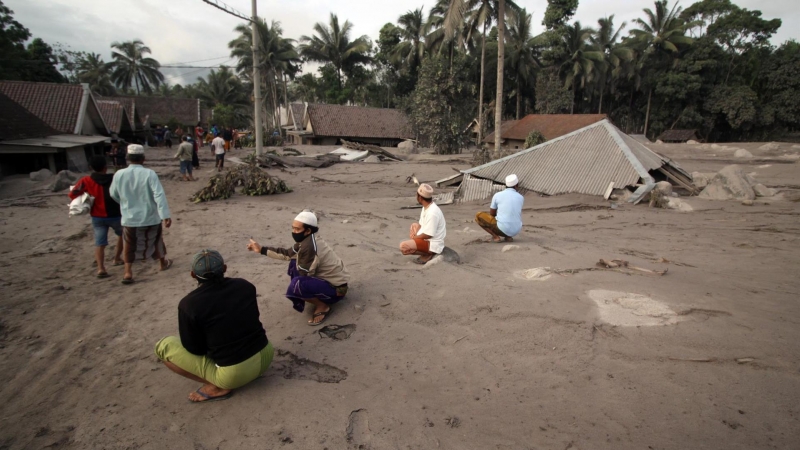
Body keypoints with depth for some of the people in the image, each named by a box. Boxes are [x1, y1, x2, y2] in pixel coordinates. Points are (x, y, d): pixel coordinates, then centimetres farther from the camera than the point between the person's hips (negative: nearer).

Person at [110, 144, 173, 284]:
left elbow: (113, 194, 10)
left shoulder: (119, 174, -6)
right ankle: (164, 263, 39)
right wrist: (165, 216, -25)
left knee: (130, 246, 16)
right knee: (156, 240, 21)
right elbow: (159, 195, -24)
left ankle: (128, 273, 12)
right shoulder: (149, 174, -16)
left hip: (129, 218, 2)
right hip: (151, 217, -1)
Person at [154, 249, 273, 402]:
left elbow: (195, 350, -4)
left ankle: (217, 387, 1)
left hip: (233, 375, -5)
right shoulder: (245, 285, 2)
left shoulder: (189, 304, -12)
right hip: (266, 357, 6)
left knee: (164, 346, 7)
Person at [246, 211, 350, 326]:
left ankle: (322, 306, -4)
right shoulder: (307, 241, 0)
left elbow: (303, 273, -21)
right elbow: (287, 253, 12)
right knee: (294, 263, 9)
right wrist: (261, 249, 11)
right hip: (327, 278, 10)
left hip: (336, 287, -10)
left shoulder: (309, 247, -29)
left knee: (295, 285, -30)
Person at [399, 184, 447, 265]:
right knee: (414, 225, 31)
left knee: (403, 246, -23)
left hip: (433, 244, -10)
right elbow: (421, 225, 15)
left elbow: (428, 235, -25)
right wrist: (414, 234, -1)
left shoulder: (432, 213, -26)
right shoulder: (426, 207, 5)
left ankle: (427, 255, -6)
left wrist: (415, 237, -10)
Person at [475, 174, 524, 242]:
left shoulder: (497, 195, 0)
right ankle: (508, 236, 12)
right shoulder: (521, 198, 8)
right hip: (516, 231, 4)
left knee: (478, 216, 13)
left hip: (502, 229, -4)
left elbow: (491, 214, 11)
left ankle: (495, 236, 0)